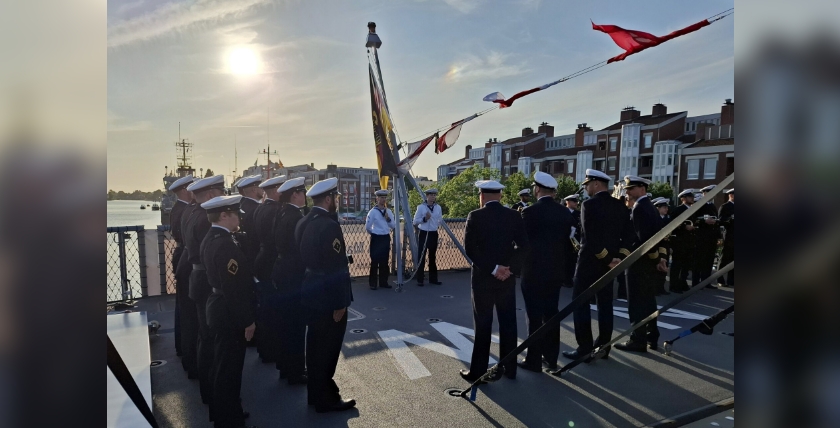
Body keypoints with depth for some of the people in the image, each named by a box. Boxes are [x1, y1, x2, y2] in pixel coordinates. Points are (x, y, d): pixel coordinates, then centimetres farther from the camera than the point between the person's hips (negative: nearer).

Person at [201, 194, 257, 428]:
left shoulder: (210, 238, 6)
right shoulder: (225, 244, -26)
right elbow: (234, 288, -26)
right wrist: (247, 320, -19)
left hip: (219, 308, 10)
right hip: (229, 315, -10)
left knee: (224, 365, 22)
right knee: (229, 368, 5)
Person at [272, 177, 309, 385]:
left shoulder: (282, 214, 8)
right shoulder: (296, 217, -19)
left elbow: (282, 244, 12)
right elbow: (300, 249, -20)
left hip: (283, 273, 10)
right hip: (294, 276, -9)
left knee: (285, 322, 18)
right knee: (296, 324, 2)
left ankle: (286, 366, 31)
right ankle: (296, 372, 14)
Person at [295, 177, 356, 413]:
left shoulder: (303, 223, 5)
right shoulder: (329, 226, -23)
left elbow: (302, 256, 11)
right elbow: (336, 268, -24)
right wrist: (340, 303, -18)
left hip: (310, 292, 9)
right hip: (327, 297, -9)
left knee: (315, 345, 20)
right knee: (327, 347, 6)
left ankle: (315, 393, 36)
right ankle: (326, 399, 22)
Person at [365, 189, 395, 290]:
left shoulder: (389, 211, 5)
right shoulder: (373, 212, -10)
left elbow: (394, 226, 4)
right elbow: (367, 227, -6)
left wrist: (388, 219, -12)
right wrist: (374, 233, 8)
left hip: (386, 238, 5)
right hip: (376, 238, -5)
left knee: (385, 261, 11)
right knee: (375, 261, 1)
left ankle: (383, 282, 21)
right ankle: (373, 283, 10)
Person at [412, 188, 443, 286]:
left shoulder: (438, 207, 4)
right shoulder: (421, 207, -7)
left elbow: (440, 220, 19)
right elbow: (415, 221, -7)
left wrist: (436, 225, 6)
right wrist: (424, 219, -19)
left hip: (433, 234, 4)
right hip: (423, 234, -4)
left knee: (433, 257, 12)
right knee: (421, 257, -2)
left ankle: (433, 279, 21)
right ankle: (420, 280, 5)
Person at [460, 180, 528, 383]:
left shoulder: (475, 216, -9)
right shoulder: (514, 215, 0)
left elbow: (470, 249, -16)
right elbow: (523, 245, -6)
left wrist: (492, 269, -14)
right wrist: (510, 267, -8)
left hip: (482, 278, -3)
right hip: (507, 278, 3)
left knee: (483, 326, 5)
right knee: (508, 323, 13)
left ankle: (478, 371, 13)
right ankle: (510, 368, 24)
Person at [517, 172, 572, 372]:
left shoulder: (530, 211, -15)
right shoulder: (566, 213, 2)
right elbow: (569, 242, 7)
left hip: (533, 271, -5)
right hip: (556, 271, 6)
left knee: (534, 317, 3)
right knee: (551, 314, 14)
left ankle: (534, 360, 11)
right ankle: (551, 358, 23)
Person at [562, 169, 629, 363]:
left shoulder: (589, 204, -14)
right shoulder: (620, 206, 7)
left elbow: (590, 236, -20)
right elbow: (625, 233, 5)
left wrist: (606, 258, -13)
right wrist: (615, 257, 0)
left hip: (590, 260, -7)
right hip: (611, 261, 7)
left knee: (581, 303, 1)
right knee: (605, 303, 13)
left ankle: (585, 349, 1)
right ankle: (603, 346, 20)